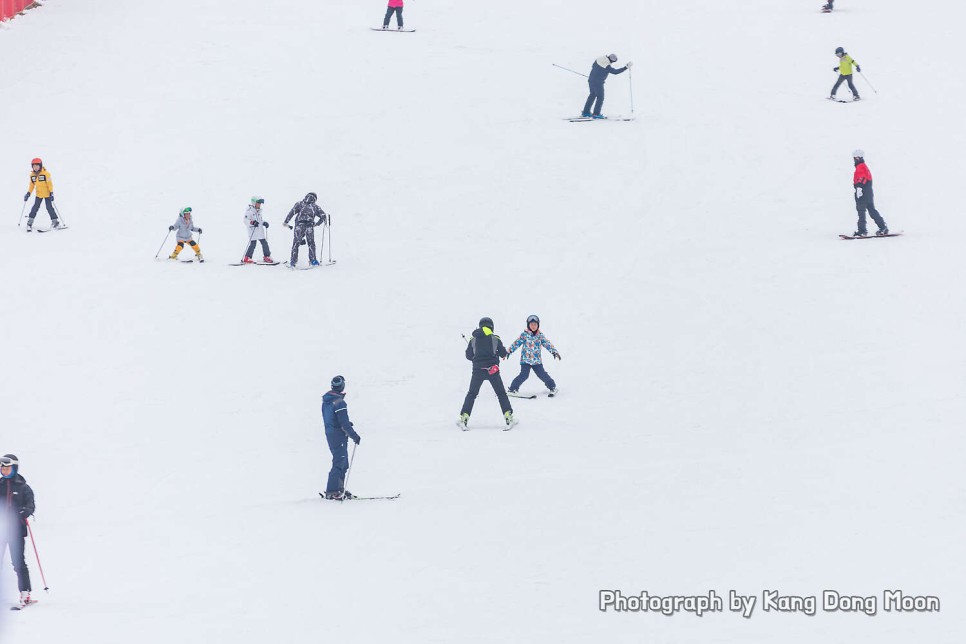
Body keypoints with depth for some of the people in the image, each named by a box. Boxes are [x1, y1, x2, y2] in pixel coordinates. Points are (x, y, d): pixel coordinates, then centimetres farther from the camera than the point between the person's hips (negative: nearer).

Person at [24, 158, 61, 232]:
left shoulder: (46, 173, -14)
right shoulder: (32, 175, 3)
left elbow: (50, 183, -14)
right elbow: (31, 184, 12)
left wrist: (51, 193, -18)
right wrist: (28, 193, 5)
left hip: (47, 193, -4)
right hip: (38, 194, 4)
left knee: (49, 207, -4)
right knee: (35, 207, 1)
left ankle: (55, 222, 6)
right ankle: (30, 223, 4)